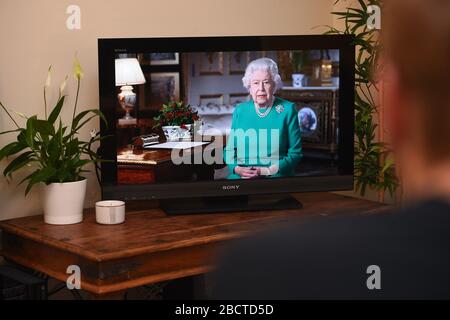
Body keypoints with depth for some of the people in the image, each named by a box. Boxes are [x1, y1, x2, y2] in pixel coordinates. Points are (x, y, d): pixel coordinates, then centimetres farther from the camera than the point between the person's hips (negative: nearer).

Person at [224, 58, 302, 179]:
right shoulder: (240, 110, 10)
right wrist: (238, 169, -7)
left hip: (276, 178, -2)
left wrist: (267, 171, -12)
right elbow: (229, 150, 14)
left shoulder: (287, 110, 2)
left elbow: (295, 153, 0)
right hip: (240, 178, 2)